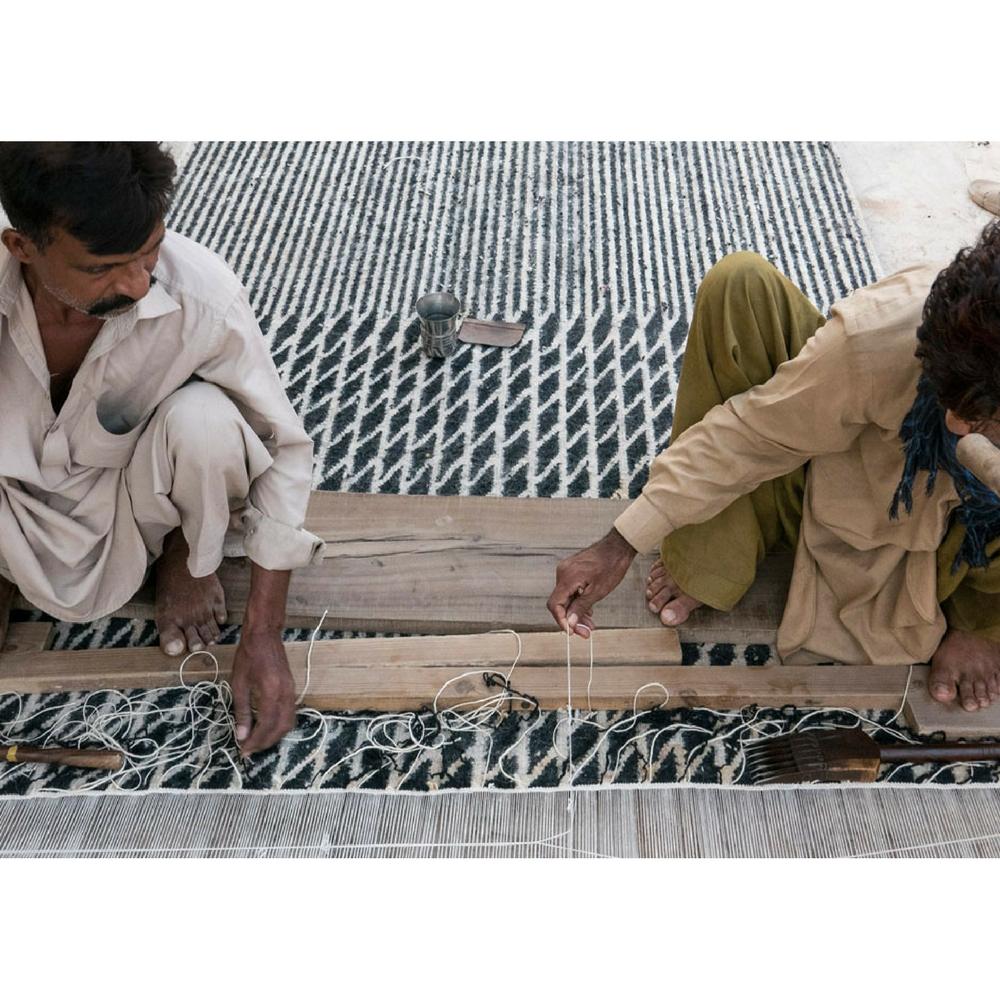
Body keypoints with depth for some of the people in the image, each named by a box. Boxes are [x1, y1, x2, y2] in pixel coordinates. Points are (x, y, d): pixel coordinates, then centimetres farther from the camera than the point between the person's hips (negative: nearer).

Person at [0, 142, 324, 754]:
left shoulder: (204, 296, -29)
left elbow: (283, 448, -20)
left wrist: (263, 636, -23)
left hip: (132, 494, -1)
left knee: (203, 419, -32)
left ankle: (189, 556, 0)